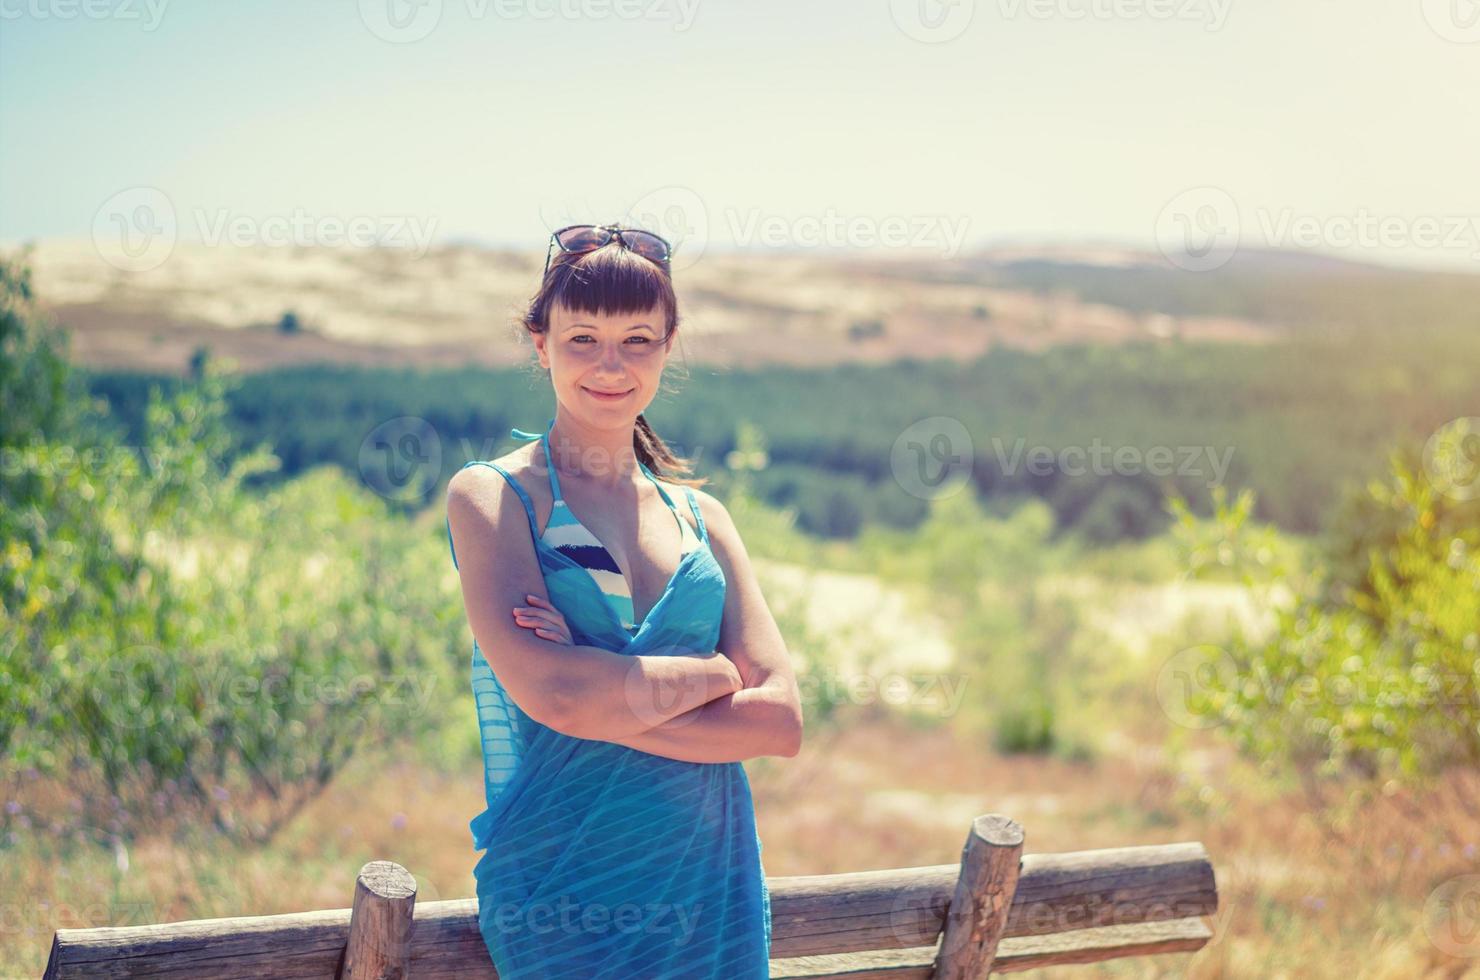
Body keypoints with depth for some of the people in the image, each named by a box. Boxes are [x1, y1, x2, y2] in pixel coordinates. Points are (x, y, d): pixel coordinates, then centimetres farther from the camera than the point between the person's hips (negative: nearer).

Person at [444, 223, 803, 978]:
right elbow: (551, 690, -20)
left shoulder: (701, 516, 7)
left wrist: (609, 698, -15)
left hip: (714, 884, 4)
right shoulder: (490, 496, -4)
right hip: (564, 882, -4)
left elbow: (781, 722, -4)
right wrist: (716, 673, -8)